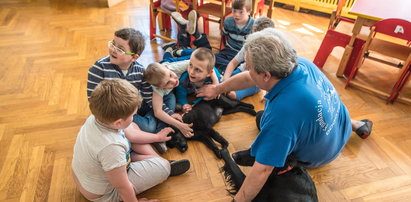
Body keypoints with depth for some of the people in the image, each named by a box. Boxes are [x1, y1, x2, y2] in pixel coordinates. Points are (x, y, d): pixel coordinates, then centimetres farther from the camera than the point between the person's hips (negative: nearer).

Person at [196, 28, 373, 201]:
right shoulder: (301, 63, -22)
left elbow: (262, 170, -37)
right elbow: (248, 78, -10)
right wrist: (217, 89, 3)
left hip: (317, 157, -5)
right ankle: (354, 124, 35)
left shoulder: (281, 112, -44)